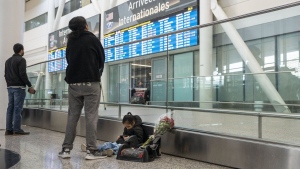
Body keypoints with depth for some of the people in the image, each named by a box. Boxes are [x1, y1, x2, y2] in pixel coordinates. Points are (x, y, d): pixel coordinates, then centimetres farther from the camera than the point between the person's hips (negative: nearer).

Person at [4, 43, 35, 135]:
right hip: (19, 87, -8)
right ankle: (17, 129, -6)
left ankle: (9, 129, 8)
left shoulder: (8, 61, 18)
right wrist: (30, 86, -13)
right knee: (17, 108, -7)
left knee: (10, 108, 7)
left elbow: (6, 74, 18)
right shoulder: (21, 60, -7)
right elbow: (22, 74, -16)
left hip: (10, 87, 8)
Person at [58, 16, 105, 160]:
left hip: (73, 83, 5)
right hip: (91, 82, -4)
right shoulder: (92, 39, -1)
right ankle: (91, 150, -4)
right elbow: (101, 59, 4)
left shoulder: (70, 41, 11)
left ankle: (66, 149, 10)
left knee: (72, 116, 8)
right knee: (91, 116, -4)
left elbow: (68, 59, 16)